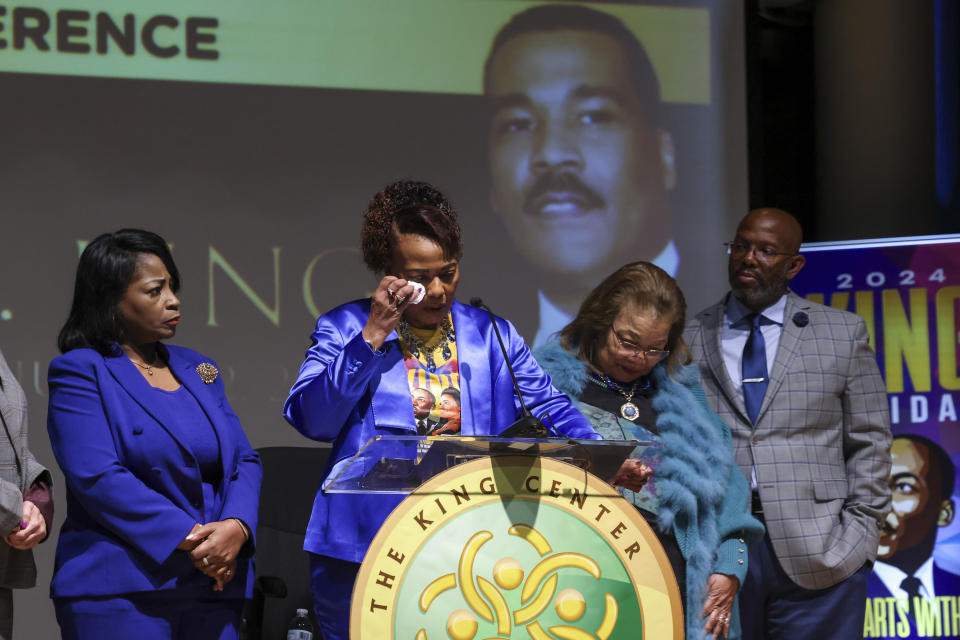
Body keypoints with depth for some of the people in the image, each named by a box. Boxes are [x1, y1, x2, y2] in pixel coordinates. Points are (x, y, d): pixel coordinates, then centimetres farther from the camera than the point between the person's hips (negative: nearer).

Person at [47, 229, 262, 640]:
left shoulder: (198, 370, 17)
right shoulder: (80, 372, -2)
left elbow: (244, 460, 12)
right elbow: (98, 477, -14)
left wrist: (236, 528, -10)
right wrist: (189, 539, -17)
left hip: (213, 584, 6)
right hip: (119, 591, -5)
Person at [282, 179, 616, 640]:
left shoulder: (493, 336, 13)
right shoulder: (344, 329, 6)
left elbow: (550, 410, 7)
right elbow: (311, 419, -7)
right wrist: (373, 337, -11)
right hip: (364, 555, -2)